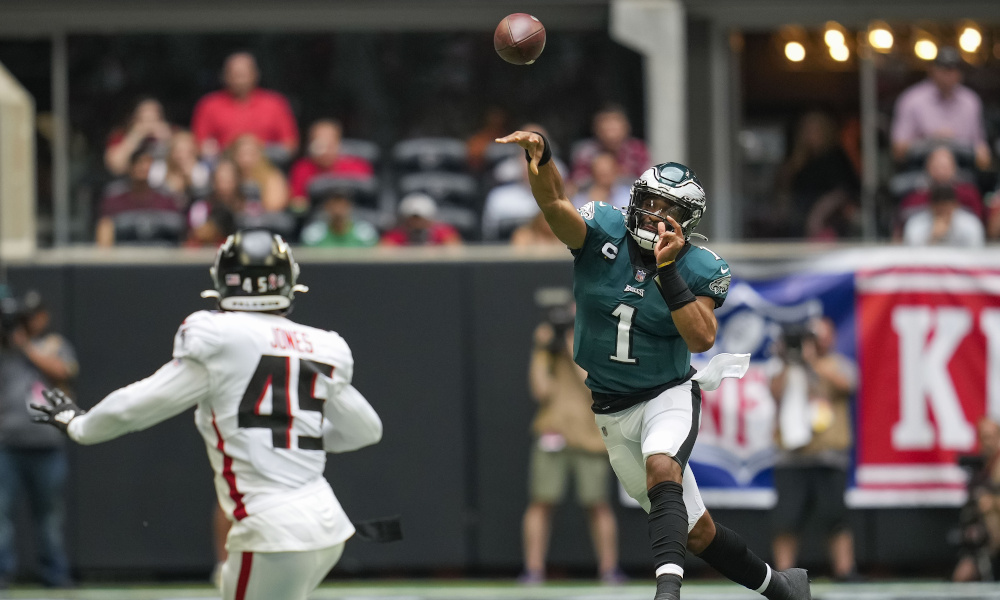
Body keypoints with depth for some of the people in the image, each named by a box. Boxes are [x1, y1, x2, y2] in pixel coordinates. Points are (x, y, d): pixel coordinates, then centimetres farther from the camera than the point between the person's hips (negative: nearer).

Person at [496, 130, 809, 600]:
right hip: (613, 413, 3)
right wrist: (540, 157, -48)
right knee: (698, 533, 9)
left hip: (669, 397, -3)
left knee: (661, 467, -37)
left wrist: (668, 270, -29)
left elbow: (702, 338, -23)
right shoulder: (603, 235, -9)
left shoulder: (699, 270, -10)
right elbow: (555, 205, -27)